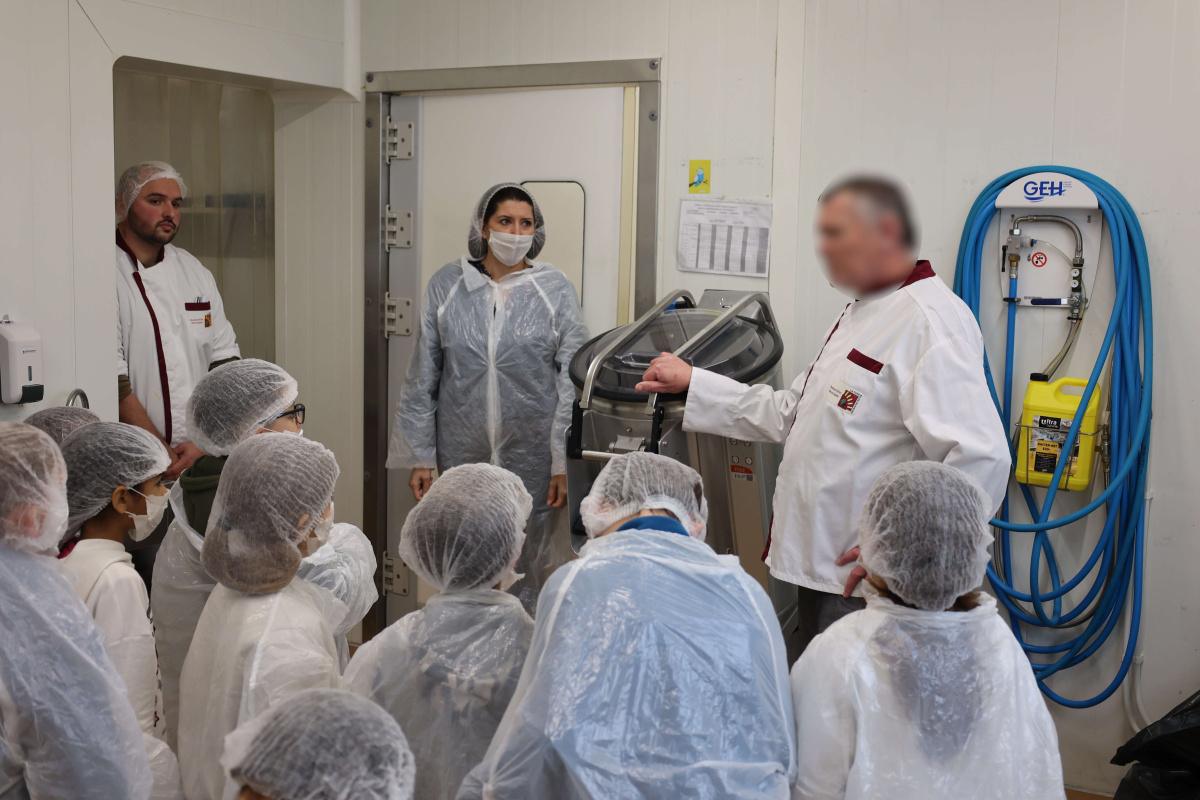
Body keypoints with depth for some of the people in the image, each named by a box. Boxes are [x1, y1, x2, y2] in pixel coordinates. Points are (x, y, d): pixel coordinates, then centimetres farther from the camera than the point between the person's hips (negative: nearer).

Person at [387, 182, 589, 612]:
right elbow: (423, 379, 4)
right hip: (462, 453, 1)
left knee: (528, 567, 7)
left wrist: (564, 463, -7)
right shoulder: (446, 286, 1)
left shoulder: (555, 290, -3)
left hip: (531, 455, -1)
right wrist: (420, 456, 3)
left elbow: (572, 384, -4)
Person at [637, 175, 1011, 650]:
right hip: (821, 567, 10)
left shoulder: (930, 322, -18)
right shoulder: (860, 313, 16)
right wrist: (692, 383, 17)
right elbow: (789, 415, 20)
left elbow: (981, 457, -28)